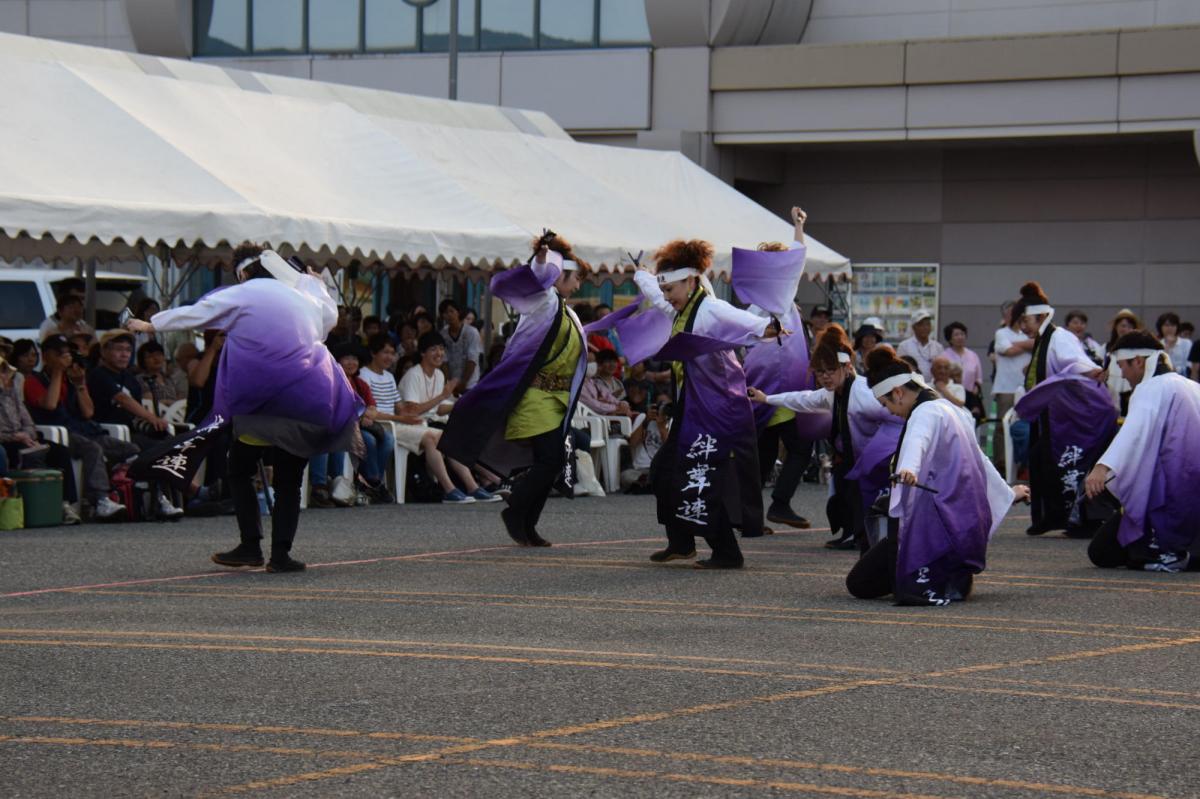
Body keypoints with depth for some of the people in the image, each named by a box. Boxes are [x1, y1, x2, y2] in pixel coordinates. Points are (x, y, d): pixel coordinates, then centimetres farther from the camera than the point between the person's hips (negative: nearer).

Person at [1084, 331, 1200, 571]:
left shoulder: (1152, 388, -8)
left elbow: (1135, 430, -28)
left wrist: (1104, 466, -41)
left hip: (1169, 496, -8)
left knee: (1102, 553, -2)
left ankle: (1167, 551, -15)